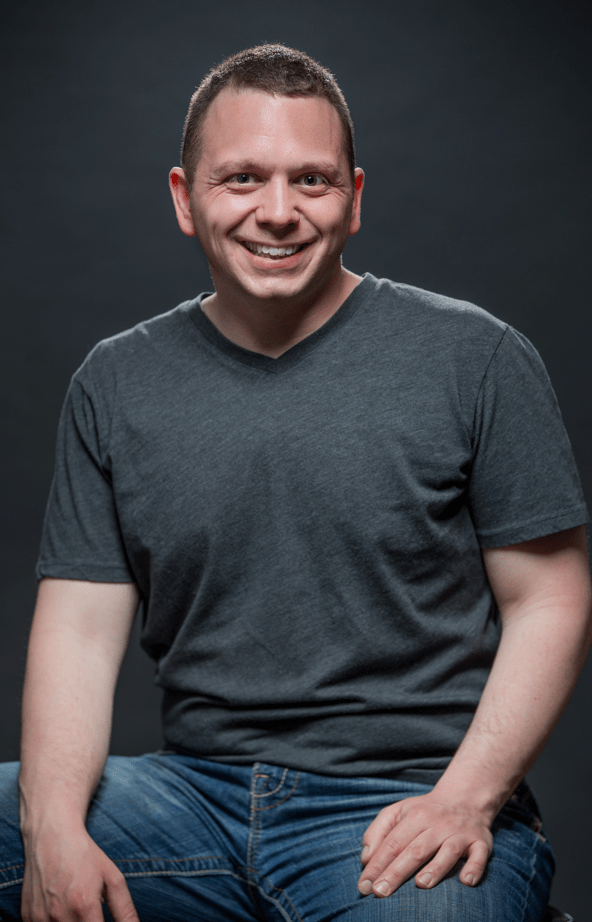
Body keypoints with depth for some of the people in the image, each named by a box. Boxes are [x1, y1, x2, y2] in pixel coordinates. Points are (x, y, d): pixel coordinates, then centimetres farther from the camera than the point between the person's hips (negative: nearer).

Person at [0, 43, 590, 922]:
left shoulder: (473, 357, -1)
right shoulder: (116, 385, 8)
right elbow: (79, 627, 4)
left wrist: (465, 800, -13)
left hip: (413, 805, -2)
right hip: (195, 789, 3)